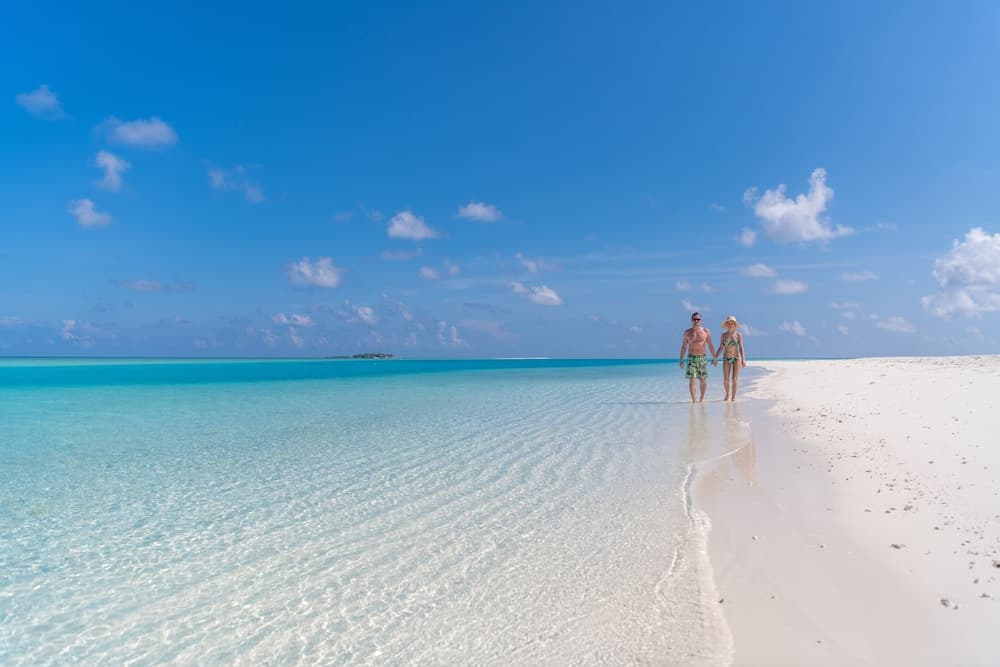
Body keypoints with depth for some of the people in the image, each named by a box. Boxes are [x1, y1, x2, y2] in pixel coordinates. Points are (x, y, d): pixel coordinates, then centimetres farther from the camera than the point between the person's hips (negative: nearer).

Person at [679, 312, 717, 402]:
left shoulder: (706, 331, 3)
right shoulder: (687, 332, 4)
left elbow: (710, 346, 6)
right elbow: (683, 347, 7)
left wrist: (714, 358, 3)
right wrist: (681, 360, 2)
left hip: (702, 358, 0)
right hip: (691, 358, 0)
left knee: (703, 380, 5)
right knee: (691, 379, -9)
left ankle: (702, 398, 22)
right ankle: (693, 400, -8)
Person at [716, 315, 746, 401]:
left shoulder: (738, 335, -2)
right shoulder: (723, 335, 4)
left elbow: (741, 348, -5)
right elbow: (721, 348, 8)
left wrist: (743, 360, -13)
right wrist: (715, 358, 0)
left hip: (736, 358, -2)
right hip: (726, 359, 2)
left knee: (735, 379, -2)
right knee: (726, 380, -2)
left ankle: (733, 396, 9)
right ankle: (728, 394, 24)